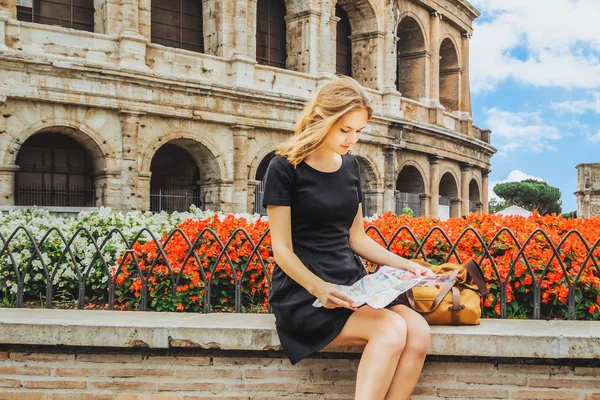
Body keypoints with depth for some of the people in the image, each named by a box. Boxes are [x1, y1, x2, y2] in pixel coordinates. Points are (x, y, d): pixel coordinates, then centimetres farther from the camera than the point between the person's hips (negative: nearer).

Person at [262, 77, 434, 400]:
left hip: (351, 284, 6)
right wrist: (319, 288, -26)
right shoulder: (285, 168, -7)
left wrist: (405, 265, 4)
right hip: (303, 291, -6)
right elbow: (282, 249, -10)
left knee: (418, 332, -22)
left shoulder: (350, 166, 12)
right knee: (392, 329, -29)